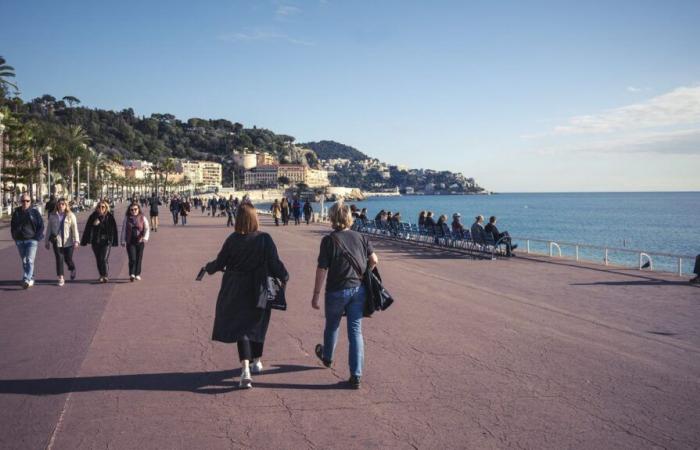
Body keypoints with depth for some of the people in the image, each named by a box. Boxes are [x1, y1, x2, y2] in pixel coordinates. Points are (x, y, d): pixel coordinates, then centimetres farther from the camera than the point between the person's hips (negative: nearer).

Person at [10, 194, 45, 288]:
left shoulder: (34, 212, -3)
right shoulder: (16, 212, 7)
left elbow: (41, 225, 0)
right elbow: (12, 225, 18)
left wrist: (37, 237, -6)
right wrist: (14, 237, 10)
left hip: (32, 240, -4)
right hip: (19, 241, 5)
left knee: (29, 260, -15)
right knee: (24, 261, 11)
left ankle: (26, 280, -22)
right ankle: (31, 279, 23)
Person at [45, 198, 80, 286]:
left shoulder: (71, 215, 0)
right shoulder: (52, 216, 8)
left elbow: (75, 229, -4)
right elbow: (49, 229, 13)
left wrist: (76, 241, -13)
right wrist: (47, 241, 11)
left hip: (68, 242, -2)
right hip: (56, 241, 2)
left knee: (68, 259, 3)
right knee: (59, 259, -2)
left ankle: (73, 270, 35)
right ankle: (61, 278, 4)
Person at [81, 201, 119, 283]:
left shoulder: (109, 217, -3)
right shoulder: (93, 216, 2)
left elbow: (113, 229, -1)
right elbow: (88, 229, 4)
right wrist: (84, 241, 3)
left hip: (106, 241, -3)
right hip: (95, 241, 3)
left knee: (104, 259, -11)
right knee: (98, 260, 9)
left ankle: (106, 276, -5)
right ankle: (102, 276, 21)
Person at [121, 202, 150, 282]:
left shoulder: (142, 218, 2)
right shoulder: (126, 218, 4)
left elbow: (147, 228, -5)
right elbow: (123, 230, 8)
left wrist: (145, 237, -22)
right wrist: (123, 241, 6)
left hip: (140, 242, 1)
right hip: (130, 242, -1)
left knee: (139, 258, 7)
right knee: (132, 258, -13)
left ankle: (137, 274, 18)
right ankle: (132, 274, -14)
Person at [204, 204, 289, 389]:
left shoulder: (232, 240, -10)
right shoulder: (265, 239, -12)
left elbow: (219, 263, -2)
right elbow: (275, 263, -12)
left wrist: (208, 267, 19)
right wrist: (284, 277, 7)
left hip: (236, 292, -1)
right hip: (259, 291, 1)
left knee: (240, 327, 3)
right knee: (256, 325, 19)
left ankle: (245, 371, -12)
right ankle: (256, 362, 36)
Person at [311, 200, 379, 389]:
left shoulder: (329, 240, -11)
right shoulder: (360, 237, 1)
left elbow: (322, 270, -12)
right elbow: (374, 260, 0)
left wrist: (316, 294, -6)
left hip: (336, 291, -2)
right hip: (359, 290, 3)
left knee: (332, 326, 22)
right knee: (356, 330, 5)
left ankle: (327, 357, 48)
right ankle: (356, 375, 1)